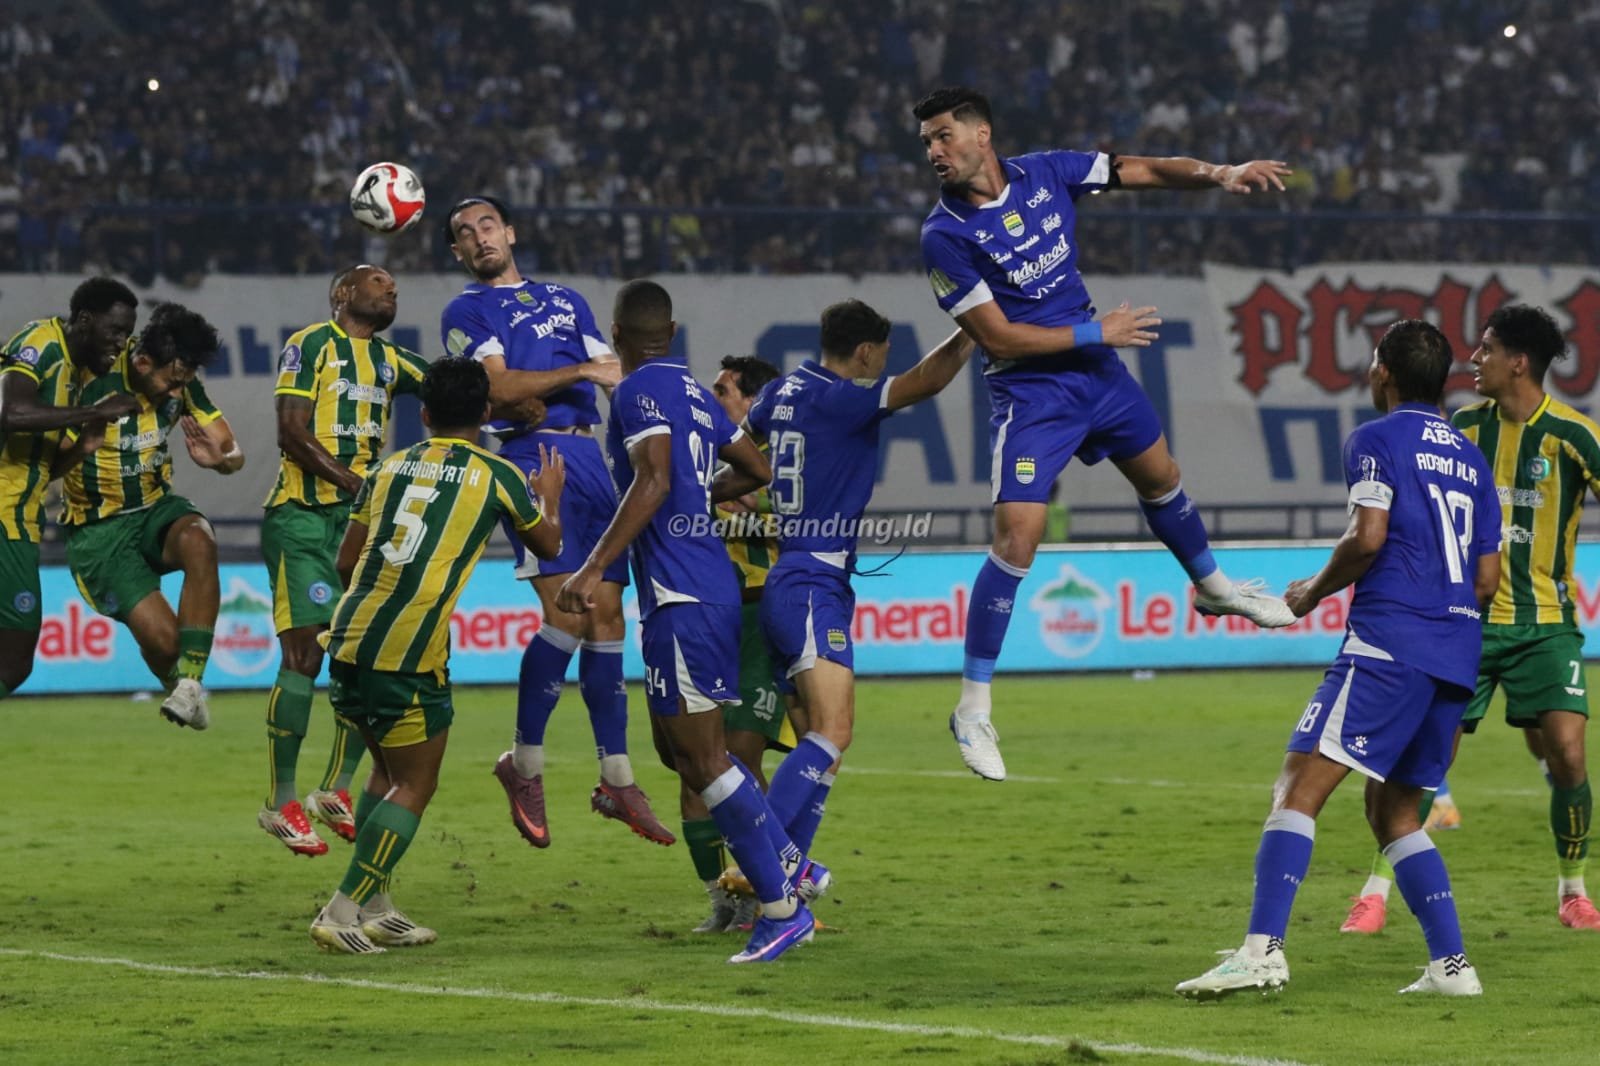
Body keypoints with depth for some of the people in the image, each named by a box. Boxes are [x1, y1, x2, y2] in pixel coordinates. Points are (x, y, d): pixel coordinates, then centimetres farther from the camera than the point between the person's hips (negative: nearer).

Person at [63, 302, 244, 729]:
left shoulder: (182, 385, -6)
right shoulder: (93, 385, -22)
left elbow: (234, 452, 0)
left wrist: (220, 458, -24)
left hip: (156, 509, 4)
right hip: (98, 531, -4)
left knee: (199, 542, -34)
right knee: (162, 636, -20)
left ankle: (190, 682, -27)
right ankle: (177, 688, 18)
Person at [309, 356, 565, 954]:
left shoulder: (387, 469, 16)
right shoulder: (496, 476, 5)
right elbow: (548, 545, 23)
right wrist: (551, 497, 44)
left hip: (349, 640, 5)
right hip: (407, 657, -5)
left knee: (388, 771, 22)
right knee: (414, 786, 6)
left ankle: (374, 910, 21)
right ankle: (344, 914, -3)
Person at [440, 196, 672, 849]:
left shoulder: (565, 302, 26)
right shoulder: (467, 312, 8)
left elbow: (611, 377, 24)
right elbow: (499, 386, -7)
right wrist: (580, 371, -13)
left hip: (591, 459, 5)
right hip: (531, 458, -5)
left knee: (606, 612, 1)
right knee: (566, 610, -18)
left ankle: (617, 782, 5)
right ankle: (525, 764, -5)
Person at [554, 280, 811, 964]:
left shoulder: (641, 390, -10)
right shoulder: (692, 391, 16)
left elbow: (653, 481, -23)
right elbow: (756, 471, 25)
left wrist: (594, 569, -26)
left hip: (680, 599, -9)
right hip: (709, 588, 9)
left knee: (703, 758, -7)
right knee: (685, 751, 17)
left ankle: (782, 906, -8)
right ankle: (788, 864, 16)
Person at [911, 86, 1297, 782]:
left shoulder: (1043, 173, -7)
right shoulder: (945, 235, -20)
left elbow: (1142, 171, 6)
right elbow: (997, 336, -20)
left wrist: (1220, 174, -8)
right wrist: (1096, 333, -17)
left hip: (1098, 371, 6)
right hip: (1028, 392, -6)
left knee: (1160, 479, 25)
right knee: (1017, 538, -16)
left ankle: (1211, 587, 55)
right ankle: (972, 709, -8)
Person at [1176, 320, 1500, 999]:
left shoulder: (1378, 440, 0)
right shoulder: (1471, 459, 21)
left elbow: (1368, 536, -13)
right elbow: (1486, 580, 18)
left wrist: (1314, 592, 2)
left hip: (1388, 643, -8)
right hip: (1458, 656, 8)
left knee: (1298, 787, -13)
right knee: (1393, 812, 18)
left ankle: (1263, 948, -27)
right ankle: (1450, 965, 8)